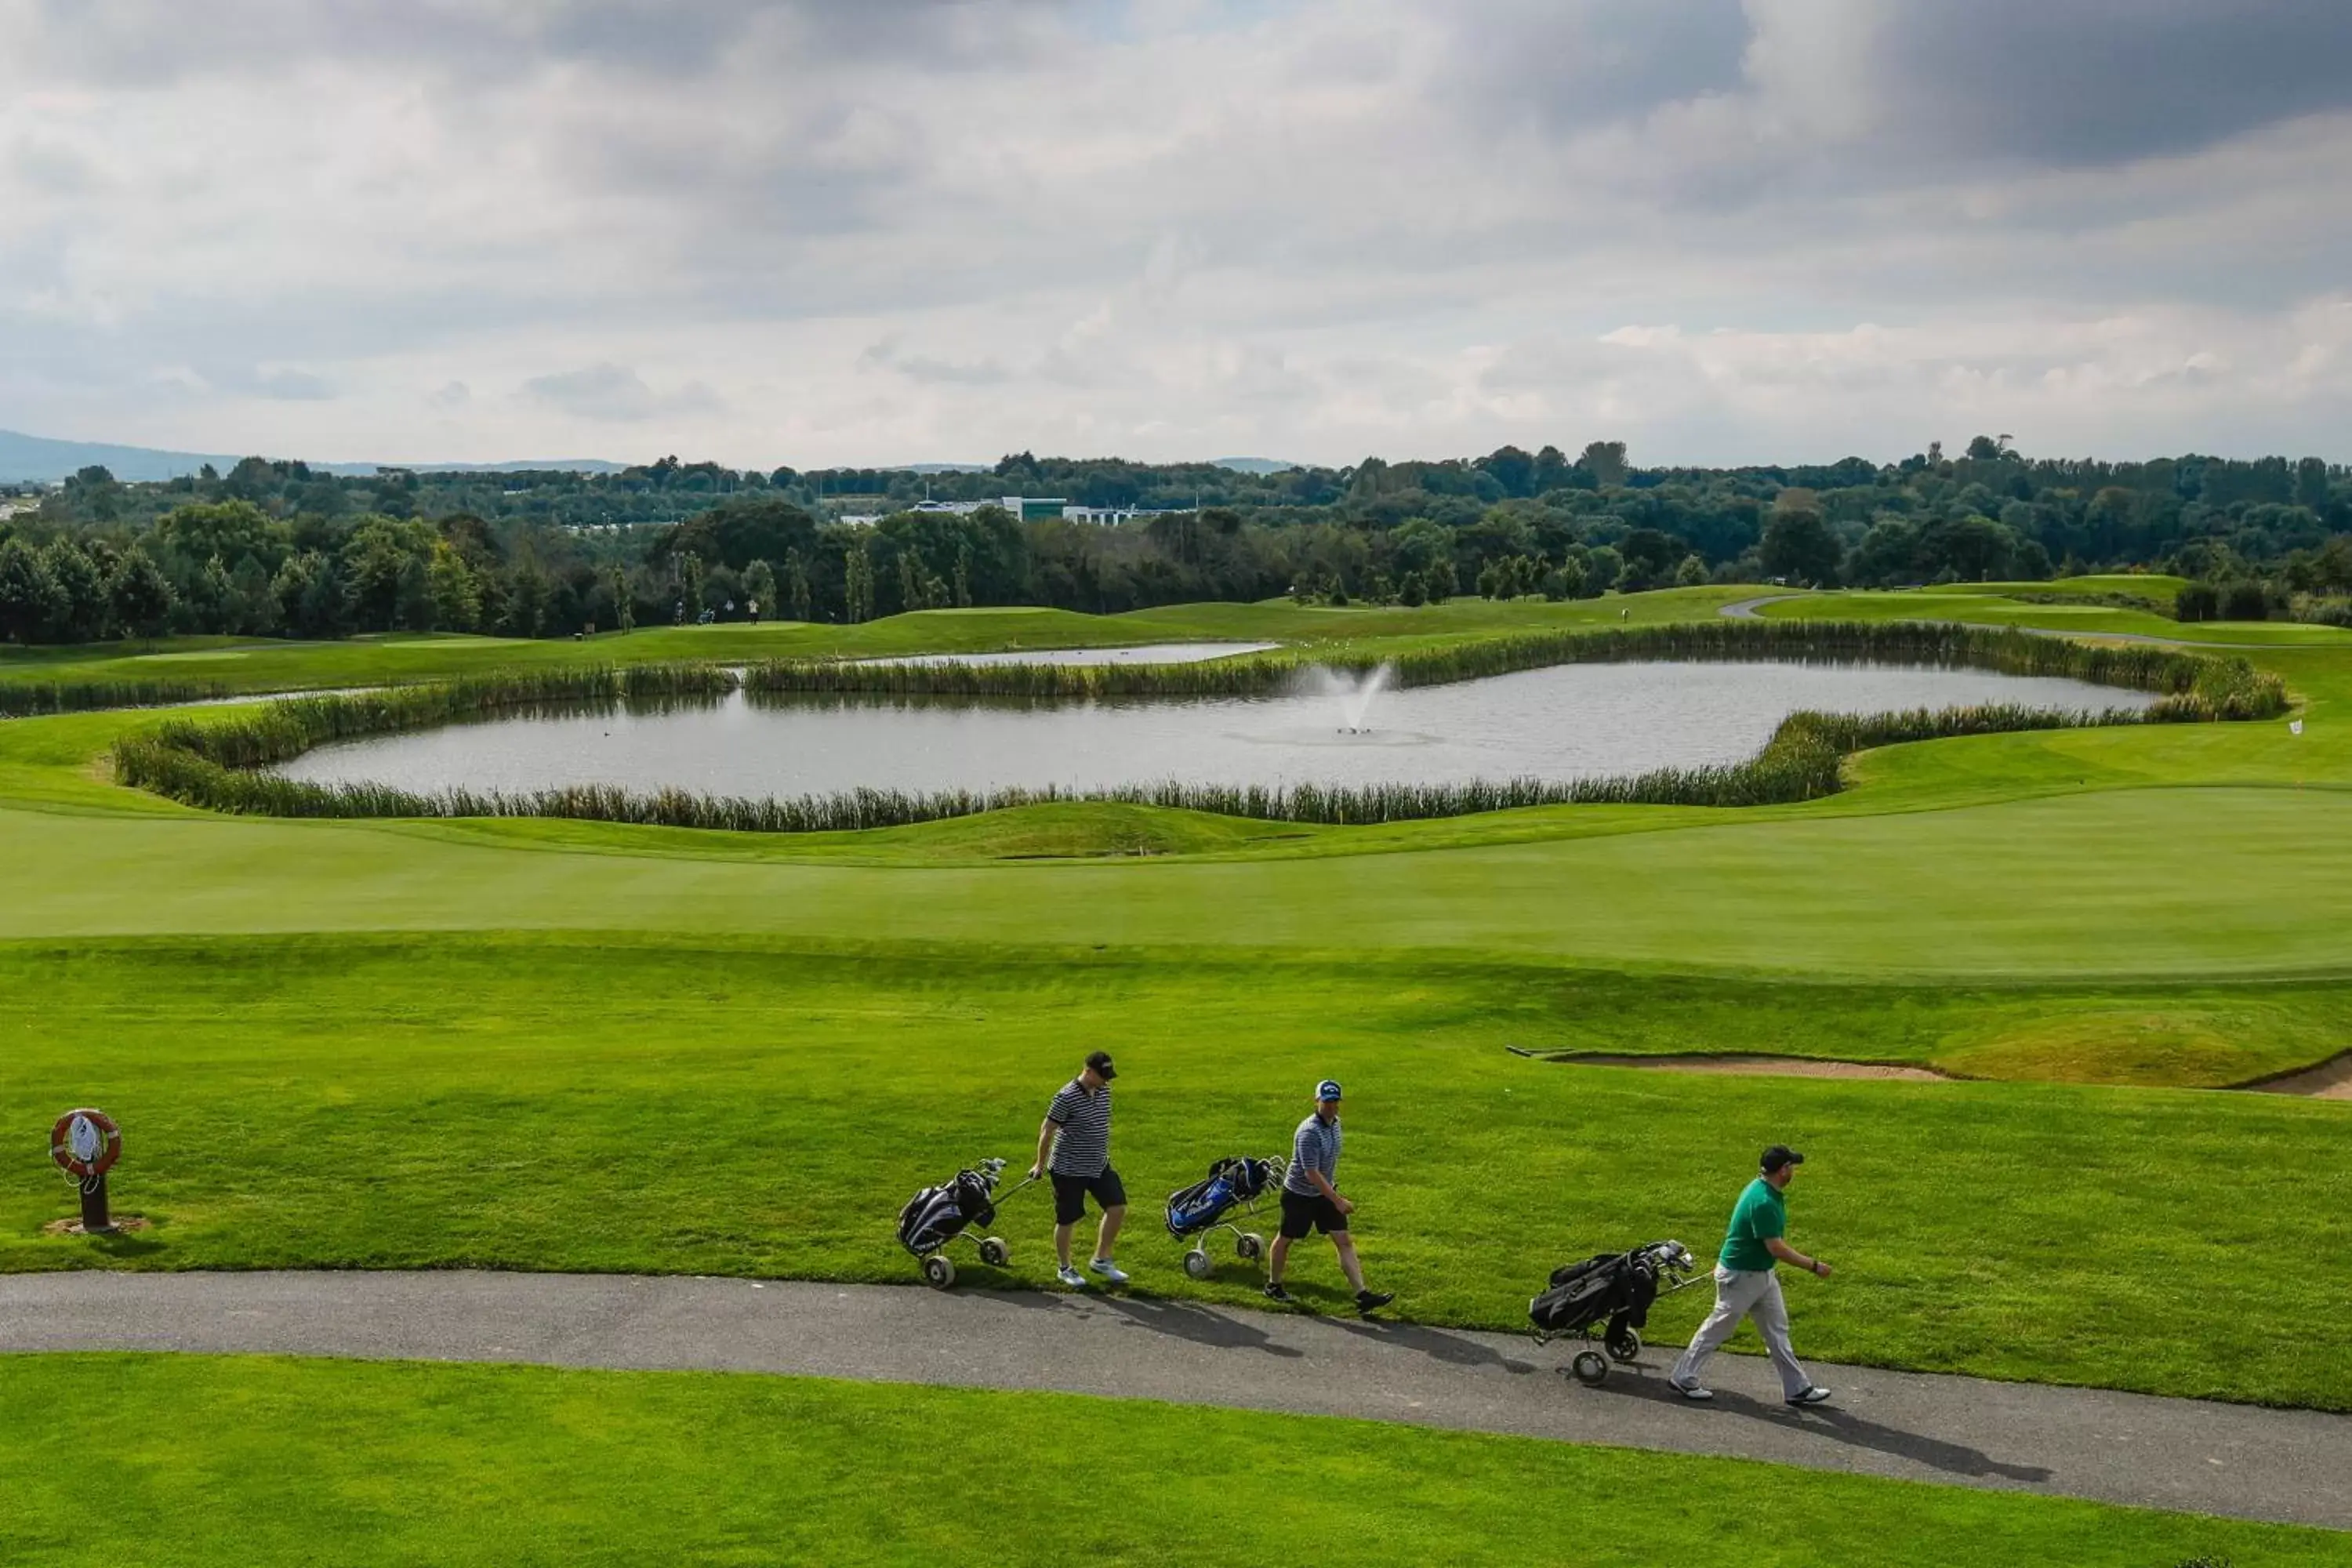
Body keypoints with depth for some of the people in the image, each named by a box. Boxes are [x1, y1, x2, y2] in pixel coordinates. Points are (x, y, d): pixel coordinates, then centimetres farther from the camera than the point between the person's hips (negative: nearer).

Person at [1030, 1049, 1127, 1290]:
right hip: (1069, 1170, -7)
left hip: (1099, 1166, 7)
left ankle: (1102, 1260, 18)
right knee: (1067, 1220, 5)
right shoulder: (1067, 1097, -21)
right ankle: (1065, 1269, 24)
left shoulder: (1104, 1091, 2)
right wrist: (1041, 1164, -7)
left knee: (1117, 1208, 1)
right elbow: (1047, 1130, -13)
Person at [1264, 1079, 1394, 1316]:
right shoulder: (1309, 1132, -27)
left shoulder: (1335, 1123, -1)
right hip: (1299, 1195, -7)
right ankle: (1273, 1286, 32)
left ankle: (1363, 1297, -6)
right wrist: (1337, 1201, -30)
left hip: (1324, 1193, 7)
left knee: (1344, 1241, -2)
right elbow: (1311, 1173, -30)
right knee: (1286, 1239, 12)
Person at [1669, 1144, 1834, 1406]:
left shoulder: (1771, 1194, 2)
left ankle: (1797, 1388, 20)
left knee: (1777, 1329, 13)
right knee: (1718, 1328, 4)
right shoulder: (1763, 1202, -30)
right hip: (1740, 1276, -10)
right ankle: (1683, 1378, 18)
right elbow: (1776, 1248, -30)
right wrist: (1813, 1266, -24)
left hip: (1761, 1274, 10)